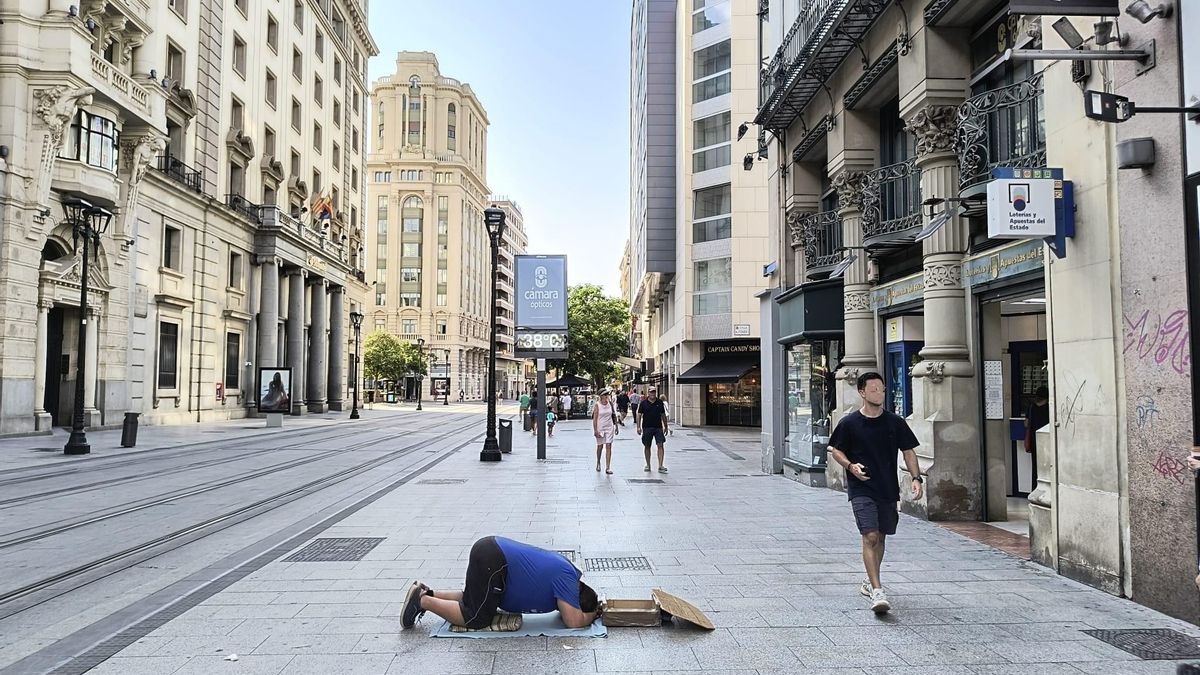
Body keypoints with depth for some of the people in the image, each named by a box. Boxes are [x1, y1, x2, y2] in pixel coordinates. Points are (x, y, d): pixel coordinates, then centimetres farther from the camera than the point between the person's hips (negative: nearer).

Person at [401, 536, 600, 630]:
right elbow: (574, 622, -15)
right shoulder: (567, 579, -10)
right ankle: (424, 601, 1)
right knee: (477, 619, -3)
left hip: (490, 549, 10)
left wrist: (587, 610, 18)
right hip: (492, 561, -10)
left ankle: (427, 594, 19)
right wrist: (591, 615, 4)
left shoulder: (565, 571, 16)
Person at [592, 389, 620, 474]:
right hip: (600, 428, -2)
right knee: (600, 446, 13)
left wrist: (616, 426, 11)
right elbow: (595, 419, -9)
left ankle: (608, 468, -6)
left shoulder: (610, 404, 2)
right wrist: (595, 430, -14)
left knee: (609, 447, -5)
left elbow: (614, 416, 10)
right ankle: (598, 463, 38)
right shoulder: (597, 405, -8)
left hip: (609, 428, 2)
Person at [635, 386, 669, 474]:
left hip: (658, 427, 1)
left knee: (661, 445, -10)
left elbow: (663, 415, 13)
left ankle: (660, 466, -11)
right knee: (647, 446, 8)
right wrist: (638, 427, -7)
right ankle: (648, 465, 22)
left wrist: (666, 426, 13)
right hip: (647, 427, -1)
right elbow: (639, 415, 1)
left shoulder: (660, 403, 7)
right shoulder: (643, 403, 1)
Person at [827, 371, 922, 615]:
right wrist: (851, 466, -13)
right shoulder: (849, 423, -4)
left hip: (889, 489, 4)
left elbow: (908, 451, 8)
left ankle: (870, 582, 34)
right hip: (861, 490, -4)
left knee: (880, 537, 14)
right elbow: (835, 450, 5)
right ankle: (877, 591, -16)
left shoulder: (895, 422, 3)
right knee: (870, 537, -14)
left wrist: (916, 478, -4)